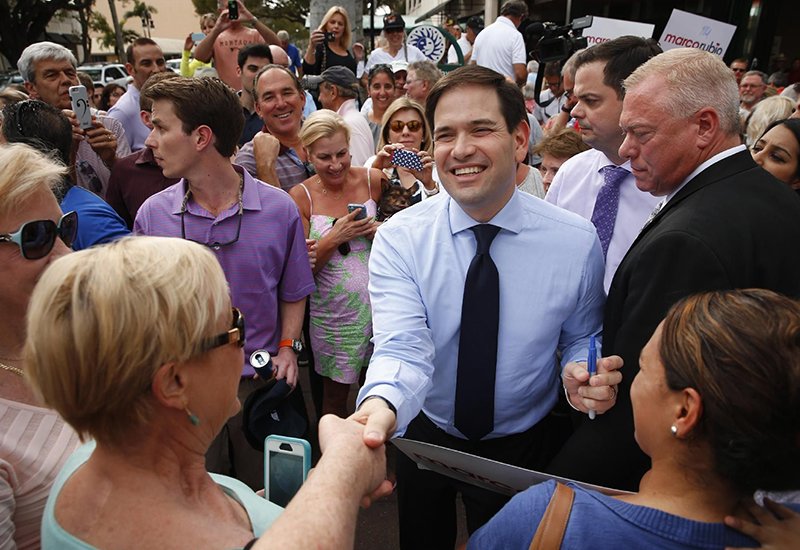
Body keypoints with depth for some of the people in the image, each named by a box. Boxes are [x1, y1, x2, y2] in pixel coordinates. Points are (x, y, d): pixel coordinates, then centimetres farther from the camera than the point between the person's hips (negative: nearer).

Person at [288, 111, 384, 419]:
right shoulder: (301, 196, -6)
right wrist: (334, 237, -19)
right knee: (336, 394, 14)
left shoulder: (373, 180, -2)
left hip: (377, 301, 2)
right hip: (333, 310, -1)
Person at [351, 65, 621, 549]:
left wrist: (582, 375, -26)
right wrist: (381, 404, -51)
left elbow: (582, 337, -3)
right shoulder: (399, 238, -19)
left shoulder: (577, 242, -17)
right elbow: (403, 348, -30)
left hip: (524, 448, 0)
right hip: (424, 435, 1)